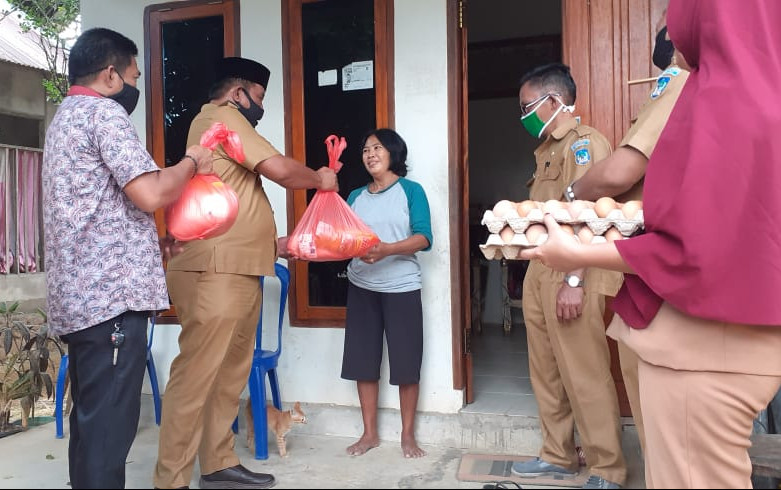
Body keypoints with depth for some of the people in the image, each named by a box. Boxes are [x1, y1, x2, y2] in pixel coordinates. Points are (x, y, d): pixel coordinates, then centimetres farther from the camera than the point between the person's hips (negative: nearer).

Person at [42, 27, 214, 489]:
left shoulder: (65, 118, 22)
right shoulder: (104, 112, -8)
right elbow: (150, 193, -19)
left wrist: (156, 241, 24)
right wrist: (191, 162, -2)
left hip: (79, 294, 10)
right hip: (112, 293, -10)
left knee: (91, 417, 16)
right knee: (110, 422, -4)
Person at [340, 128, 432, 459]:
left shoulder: (411, 190, 0)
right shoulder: (356, 197, 12)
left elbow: (423, 238, -11)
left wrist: (387, 249, -27)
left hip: (401, 287, -3)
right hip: (361, 287, 4)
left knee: (406, 364, 2)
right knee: (363, 361, 7)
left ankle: (407, 435, 17)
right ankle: (369, 433, 21)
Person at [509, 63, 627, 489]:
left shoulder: (584, 142, -8)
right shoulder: (546, 149, 20)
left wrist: (574, 280, -23)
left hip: (570, 276, -9)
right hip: (539, 271, 9)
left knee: (584, 376, -1)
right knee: (546, 373, 14)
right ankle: (558, 456, 28)